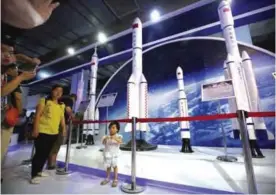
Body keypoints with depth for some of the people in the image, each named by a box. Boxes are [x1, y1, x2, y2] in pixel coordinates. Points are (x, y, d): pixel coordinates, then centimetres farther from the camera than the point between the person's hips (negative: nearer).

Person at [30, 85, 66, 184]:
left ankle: (39, 170, 33)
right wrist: (35, 129, -15)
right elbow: (37, 115, -10)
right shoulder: (44, 101, -5)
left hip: (54, 133, 6)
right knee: (39, 153, 0)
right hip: (42, 132, -6)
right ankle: (34, 175, 13)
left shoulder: (62, 105, 11)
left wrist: (63, 128, 4)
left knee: (46, 153, 16)